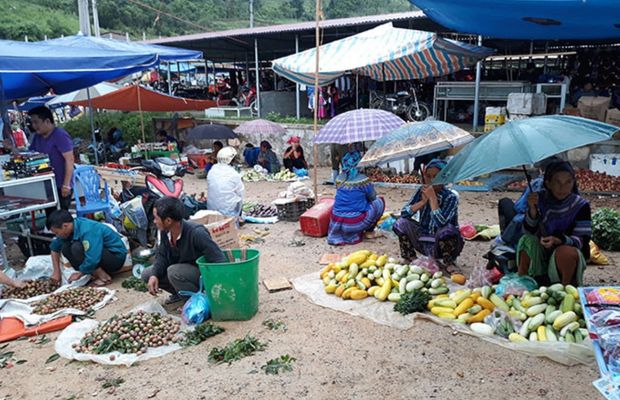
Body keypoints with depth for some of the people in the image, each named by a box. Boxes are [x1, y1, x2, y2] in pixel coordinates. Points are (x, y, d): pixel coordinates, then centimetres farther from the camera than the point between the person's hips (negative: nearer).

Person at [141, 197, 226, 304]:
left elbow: (219, 261, -32)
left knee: (174, 272, -33)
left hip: (203, 274, -8)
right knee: (147, 274, 0)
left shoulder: (197, 233, -31)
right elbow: (162, 255, 3)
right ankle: (180, 293, 15)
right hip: (183, 269, 8)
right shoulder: (165, 231, -9)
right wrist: (154, 275, -15)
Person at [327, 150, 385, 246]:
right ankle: (369, 230, 14)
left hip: (336, 222, 5)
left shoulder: (339, 179, 5)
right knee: (380, 202, 13)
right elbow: (372, 198, 7)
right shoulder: (363, 179, -9)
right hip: (355, 223, -5)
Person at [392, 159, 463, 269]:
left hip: (444, 243, -4)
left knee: (446, 230, -36)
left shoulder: (451, 197, -18)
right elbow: (404, 213, -13)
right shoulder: (421, 192, -4)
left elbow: (440, 223, -33)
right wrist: (423, 201, -24)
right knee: (401, 223, -15)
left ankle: (448, 263, -8)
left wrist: (432, 197, -29)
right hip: (425, 242, 4)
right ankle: (411, 258, 2)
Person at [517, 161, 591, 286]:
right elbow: (529, 232, -12)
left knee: (565, 252, -33)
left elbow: (582, 240, -15)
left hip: (570, 255, -2)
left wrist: (558, 240, -34)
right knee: (527, 241, -25)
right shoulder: (540, 198, -7)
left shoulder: (581, 205, -13)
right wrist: (532, 209, -29)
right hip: (542, 253, 2)